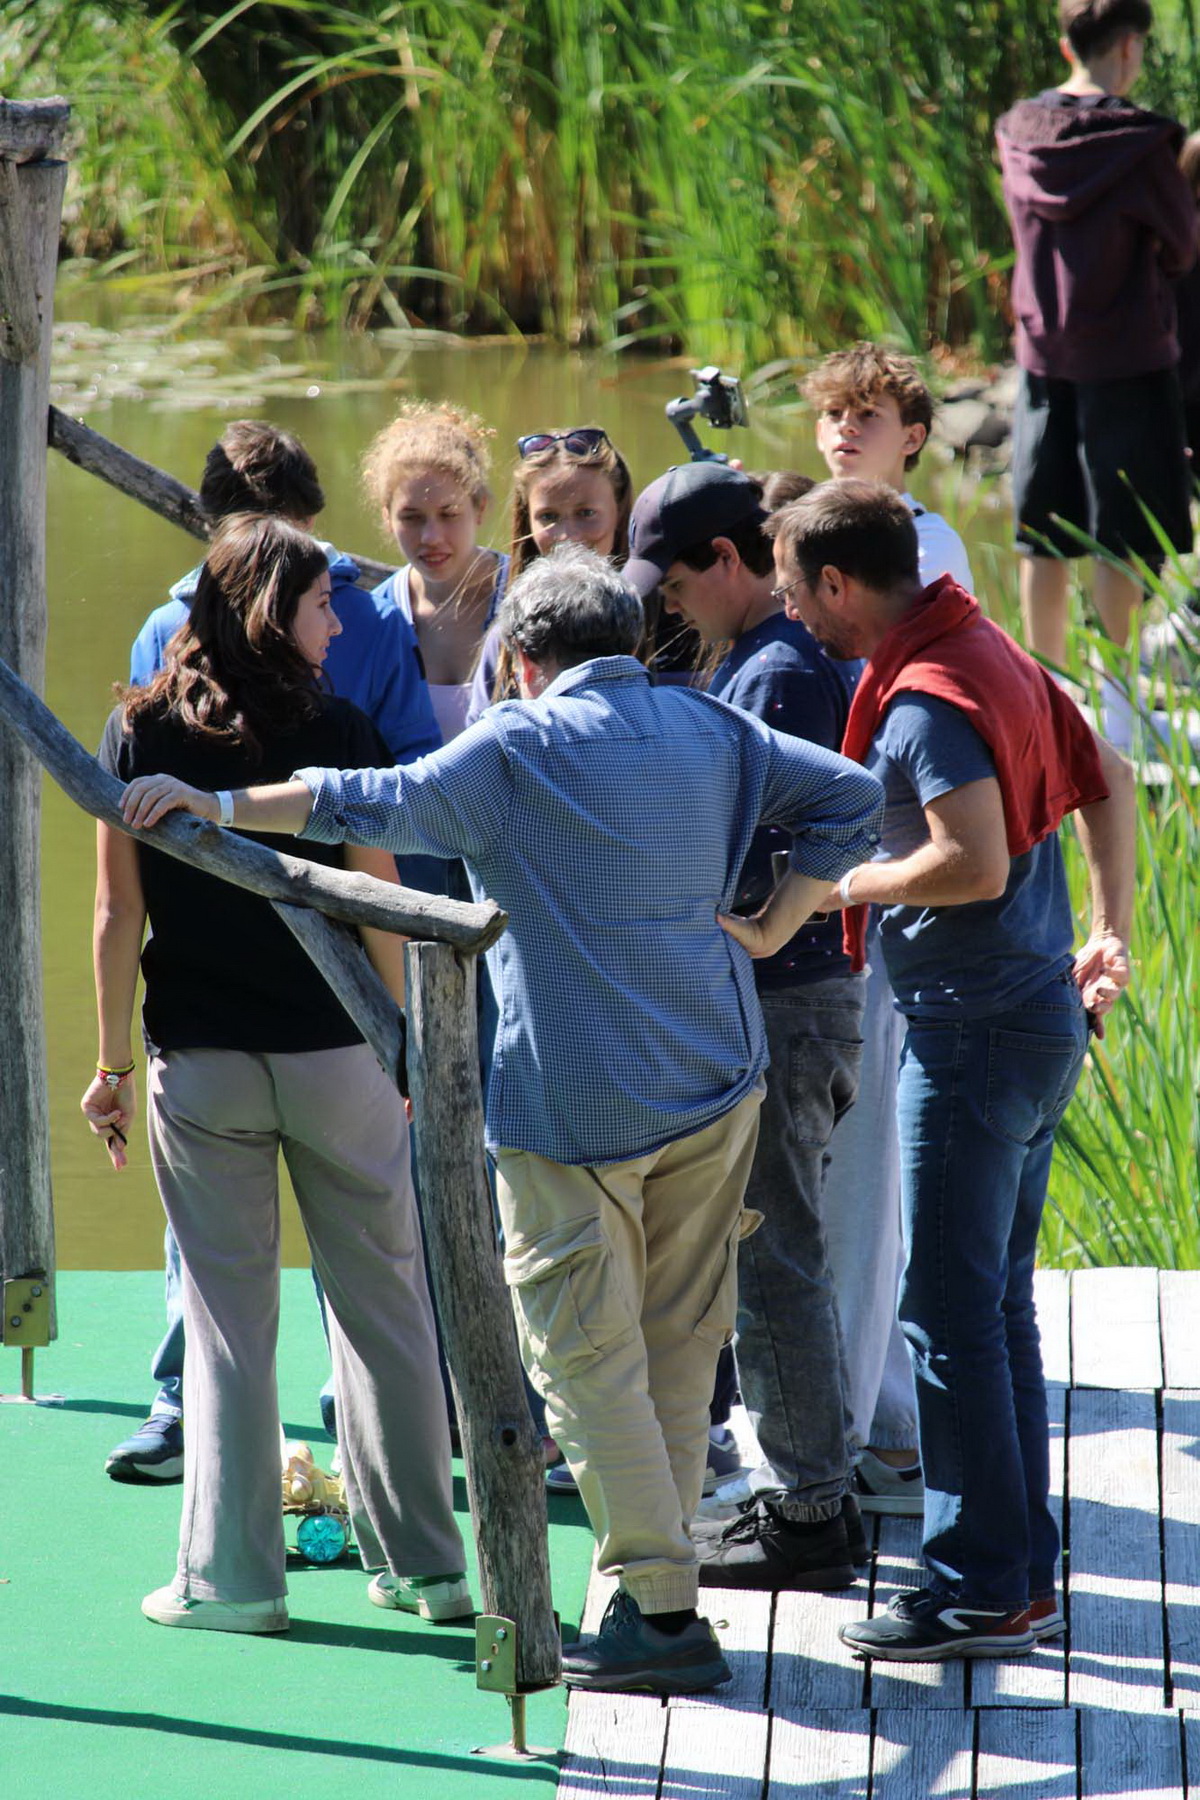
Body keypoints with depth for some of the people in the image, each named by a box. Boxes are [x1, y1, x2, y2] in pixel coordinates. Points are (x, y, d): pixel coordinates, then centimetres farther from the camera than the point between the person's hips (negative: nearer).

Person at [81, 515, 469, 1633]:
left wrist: (114, 1062, 7)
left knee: (227, 1320, 6)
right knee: (383, 1307, 9)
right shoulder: (335, 731, -5)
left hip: (198, 1067, 1)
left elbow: (119, 914, -1)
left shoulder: (142, 732, 0)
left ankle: (229, 1576, 5)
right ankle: (421, 1562, 13)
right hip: (334, 1056, -1)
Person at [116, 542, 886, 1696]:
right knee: (679, 1343, 12)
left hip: (572, 1102, -6)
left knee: (584, 1355, -1)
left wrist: (219, 807, -1)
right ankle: (657, 1576, 14)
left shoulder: (521, 745, -8)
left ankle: (661, 1609, -5)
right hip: (713, 1087, 6)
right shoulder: (712, 732, 8)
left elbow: (372, 806, -8)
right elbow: (851, 795, 11)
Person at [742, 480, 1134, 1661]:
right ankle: (1025, 1577, 18)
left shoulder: (925, 698, -18)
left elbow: (976, 863, -28)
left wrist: (830, 892, -15)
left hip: (975, 1026, -10)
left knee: (948, 1311, -5)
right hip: (1039, 1013, 10)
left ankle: (980, 1590, -2)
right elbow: (1105, 778, 21)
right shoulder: (987, 653, 12)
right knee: (997, 1307, 14)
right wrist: (1110, 932, 22)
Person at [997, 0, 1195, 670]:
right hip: (1128, 357, -5)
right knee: (1124, 538, -1)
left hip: (1042, 355, 5)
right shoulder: (1137, 139, -13)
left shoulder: (1018, 131, 3)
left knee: (1043, 538, 10)